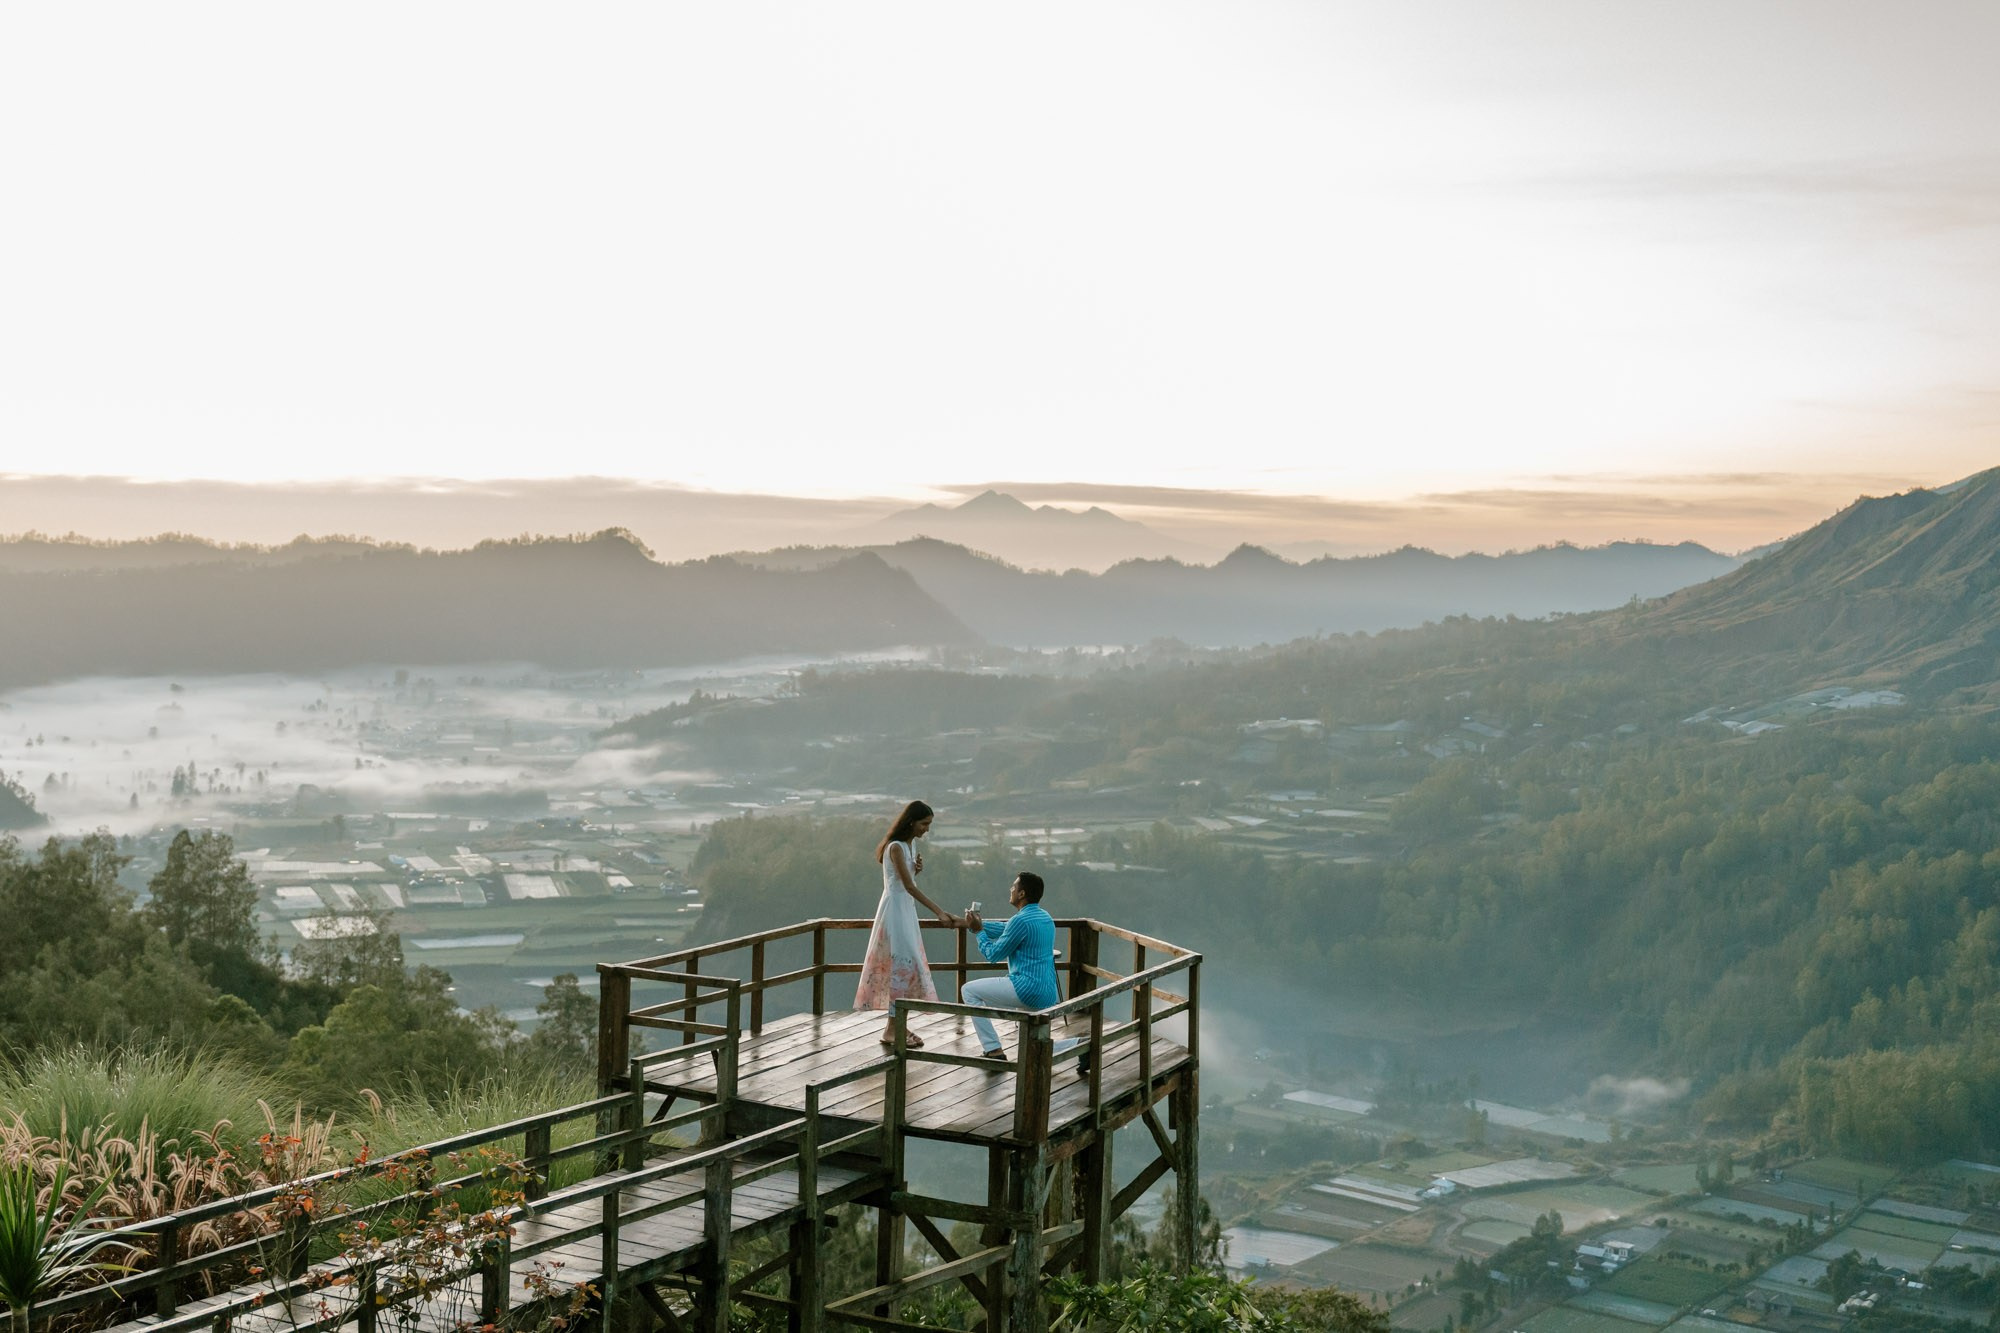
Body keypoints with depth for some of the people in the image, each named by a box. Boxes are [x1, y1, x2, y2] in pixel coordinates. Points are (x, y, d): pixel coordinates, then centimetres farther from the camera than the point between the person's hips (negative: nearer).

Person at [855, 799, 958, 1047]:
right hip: (895, 909, -9)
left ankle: (896, 1024, 14)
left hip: (907, 909, 9)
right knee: (903, 963, -10)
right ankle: (892, 1030, -7)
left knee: (907, 965, 9)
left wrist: (917, 869, -2)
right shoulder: (896, 847, -18)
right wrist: (939, 912, -29)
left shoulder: (911, 844, 10)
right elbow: (908, 886, -25)